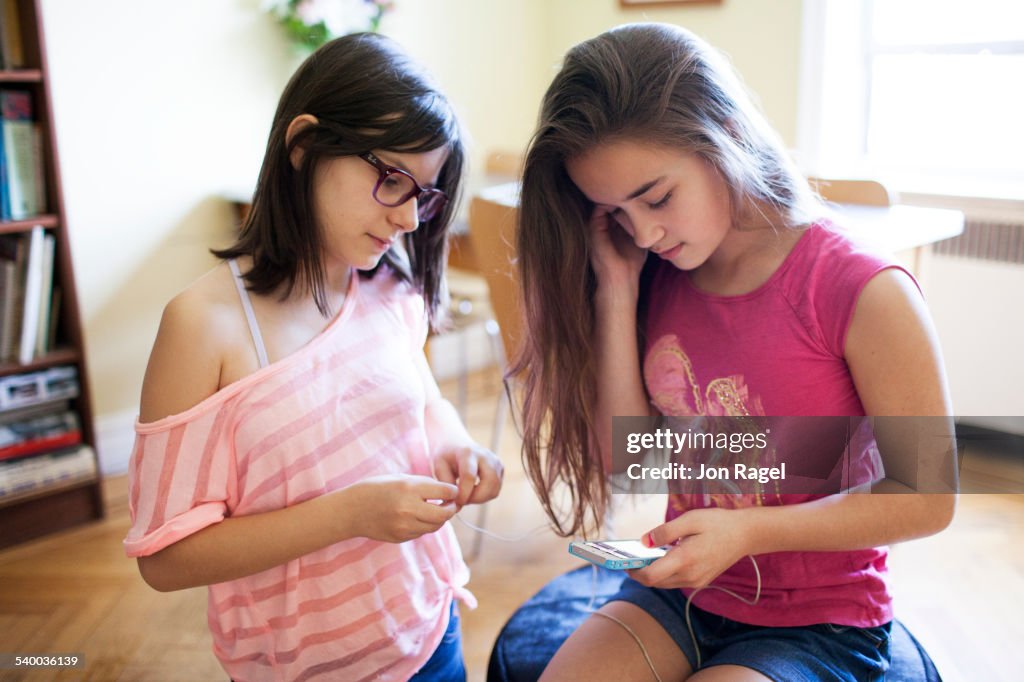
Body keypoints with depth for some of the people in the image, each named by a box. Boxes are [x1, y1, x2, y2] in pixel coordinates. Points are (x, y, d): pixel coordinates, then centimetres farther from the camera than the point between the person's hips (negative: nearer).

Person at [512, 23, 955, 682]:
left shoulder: (861, 292, -19)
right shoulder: (654, 276, -2)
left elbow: (927, 498, -13)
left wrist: (747, 532, -23)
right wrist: (616, 293, -12)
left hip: (818, 625, -3)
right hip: (676, 591, 4)